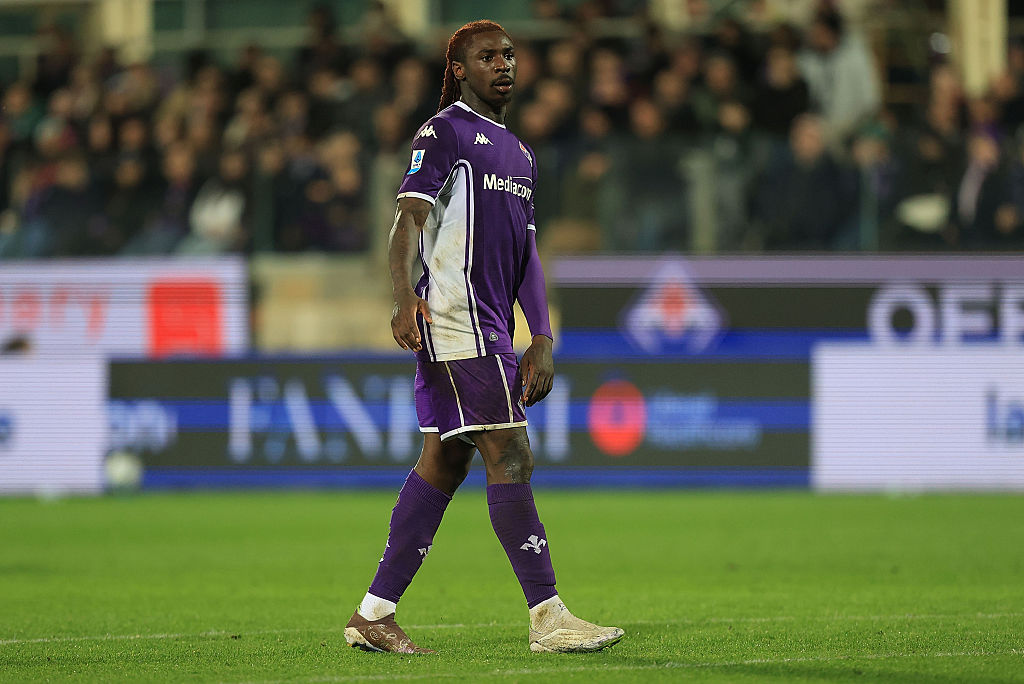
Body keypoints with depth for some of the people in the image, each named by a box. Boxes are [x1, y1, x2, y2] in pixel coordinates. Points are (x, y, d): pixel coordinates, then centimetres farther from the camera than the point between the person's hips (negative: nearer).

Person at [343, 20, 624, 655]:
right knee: (511, 459, -12)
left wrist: (542, 339, 16)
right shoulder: (445, 132, -4)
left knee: (445, 463, 7)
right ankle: (548, 618, -13)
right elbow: (409, 219, -16)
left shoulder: (520, 153, 23)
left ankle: (375, 614, 11)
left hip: (492, 329, 9)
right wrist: (405, 297, -32)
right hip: (455, 315, -9)